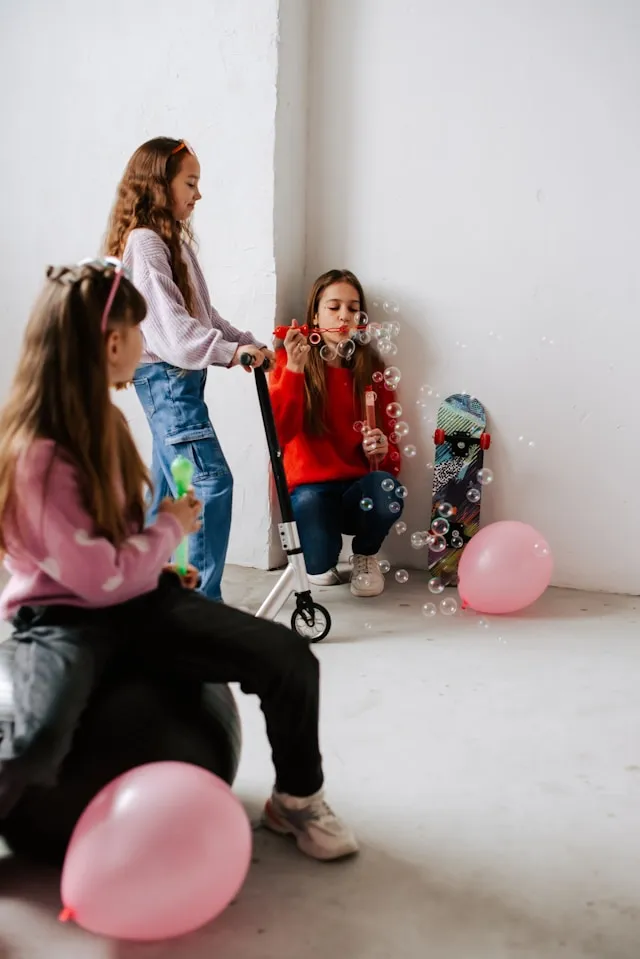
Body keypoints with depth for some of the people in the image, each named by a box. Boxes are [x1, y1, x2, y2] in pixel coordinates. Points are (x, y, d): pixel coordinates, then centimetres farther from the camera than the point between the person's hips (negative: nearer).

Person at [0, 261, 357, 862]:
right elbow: (101, 578, -19)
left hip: (135, 598, 7)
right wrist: (170, 529, -4)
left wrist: (159, 561, 2)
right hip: (62, 615, -7)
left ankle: (296, 800, 18)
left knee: (289, 659, -8)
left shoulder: (98, 418, 6)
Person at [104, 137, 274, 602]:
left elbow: (202, 314, 19)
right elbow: (169, 322, -22)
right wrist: (230, 351, -27)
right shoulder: (144, 242, -13)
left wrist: (247, 342, 10)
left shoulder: (172, 239, 18)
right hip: (166, 375, -10)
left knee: (170, 484, 13)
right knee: (211, 480, -15)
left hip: (178, 376, 10)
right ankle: (203, 599, -12)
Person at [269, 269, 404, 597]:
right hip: (309, 488, -2)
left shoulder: (372, 369, 4)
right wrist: (294, 368, -26)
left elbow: (388, 446, 8)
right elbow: (279, 433, -18)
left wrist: (382, 450, -17)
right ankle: (322, 561, 4)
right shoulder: (289, 361, -3)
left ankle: (365, 556, 4)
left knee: (386, 488, -33)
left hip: (359, 489, 3)